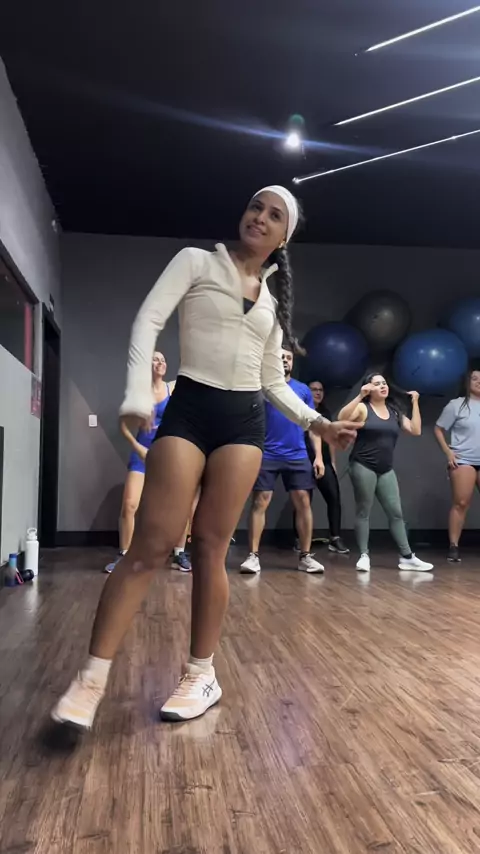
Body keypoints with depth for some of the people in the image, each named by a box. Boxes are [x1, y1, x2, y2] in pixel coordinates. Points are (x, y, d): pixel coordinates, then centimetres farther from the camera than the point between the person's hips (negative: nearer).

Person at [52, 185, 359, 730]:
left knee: (210, 546, 0)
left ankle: (202, 675, 12)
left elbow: (274, 381, 20)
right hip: (189, 408, -3)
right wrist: (138, 394, -20)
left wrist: (317, 423, 7)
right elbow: (148, 320, -6)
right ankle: (92, 678, -1)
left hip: (245, 419, 3)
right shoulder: (196, 261, 6)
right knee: (151, 544, -10)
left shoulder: (273, 302, 19)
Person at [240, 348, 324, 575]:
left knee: (303, 503, 1)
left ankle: (305, 556, 10)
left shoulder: (303, 389, 11)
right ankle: (253, 556, 3)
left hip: (297, 456, 2)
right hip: (266, 456, -2)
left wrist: (318, 455, 3)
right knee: (259, 502, -3)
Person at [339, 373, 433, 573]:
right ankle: (364, 555, 6)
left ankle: (407, 557, 10)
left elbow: (415, 430, 6)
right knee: (363, 511, 0)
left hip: (386, 470, 5)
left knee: (396, 512, 5)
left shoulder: (394, 411, 11)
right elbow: (342, 418, -23)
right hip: (363, 467, -5)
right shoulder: (363, 408, -5)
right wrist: (360, 395, -26)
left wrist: (415, 403, 5)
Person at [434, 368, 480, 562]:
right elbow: (438, 430, 2)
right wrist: (448, 452, -7)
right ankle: (453, 546, -1)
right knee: (460, 503, -6)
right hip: (463, 461, -4)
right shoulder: (457, 404, 0)